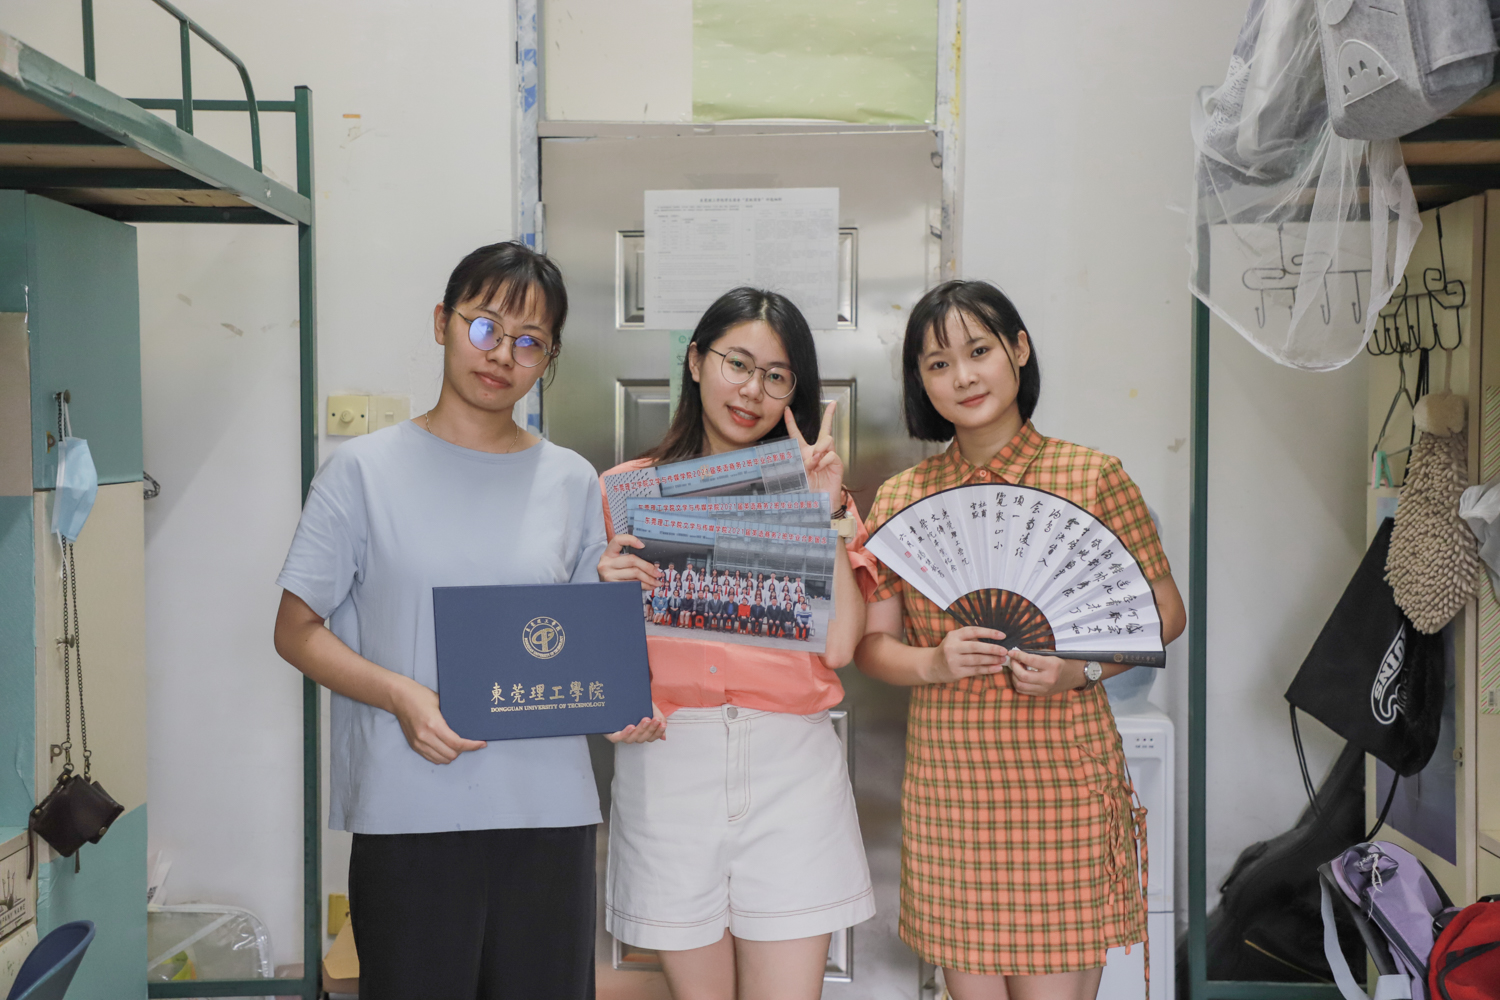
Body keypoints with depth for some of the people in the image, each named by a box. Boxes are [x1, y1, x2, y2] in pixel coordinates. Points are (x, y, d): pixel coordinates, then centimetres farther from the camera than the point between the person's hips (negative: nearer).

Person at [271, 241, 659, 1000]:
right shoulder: (366, 470, 1)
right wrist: (401, 696, -15)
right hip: (408, 813, -2)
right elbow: (297, 630, 1)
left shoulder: (572, 483, 9)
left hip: (550, 810, 3)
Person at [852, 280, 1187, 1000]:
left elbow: (1166, 612, 5)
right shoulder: (901, 496, 6)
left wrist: (1082, 669, -12)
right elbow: (870, 643, 8)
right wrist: (933, 663, -12)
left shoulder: (1092, 476, -1)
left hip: (1062, 778, -2)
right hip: (944, 784, 3)